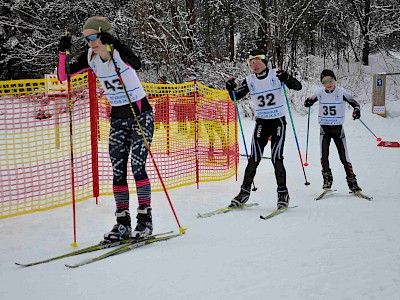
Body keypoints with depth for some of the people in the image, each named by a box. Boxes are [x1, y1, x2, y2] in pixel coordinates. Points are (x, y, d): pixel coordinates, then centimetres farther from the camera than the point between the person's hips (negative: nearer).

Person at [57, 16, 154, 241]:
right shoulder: (90, 57, -1)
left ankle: (145, 219, -2)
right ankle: (123, 223, 7)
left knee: (137, 166, -13)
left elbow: (136, 64, -42)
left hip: (141, 114, -6)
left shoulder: (120, 52, -19)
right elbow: (63, 77, 0)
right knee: (118, 170, 1)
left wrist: (114, 44, -47)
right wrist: (63, 53, -15)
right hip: (117, 118, 6)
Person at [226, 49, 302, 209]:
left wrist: (286, 78, -29)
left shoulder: (276, 75, -5)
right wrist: (231, 88, -15)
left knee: (276, 158, -10)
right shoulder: (249, 80, 3)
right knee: (254, 159, -4)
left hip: (278, 122, -2)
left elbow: (298, 86, -10)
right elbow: (236, 97, 6)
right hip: (261, 122, 2)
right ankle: (245, 191, 6)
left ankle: (283, 193, 1)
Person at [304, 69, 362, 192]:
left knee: (344, 156, -2)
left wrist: (356, 110, -27)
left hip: (338, 128, -2)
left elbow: (354, 103, -6)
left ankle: (351, 179, 5)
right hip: (324, 128, 2)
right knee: (324, 155, -6)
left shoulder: (341, 92, -7)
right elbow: (311, 100, 16)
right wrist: (308, 102, -8)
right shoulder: (320, 93, 1)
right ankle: (327, 178, 4)